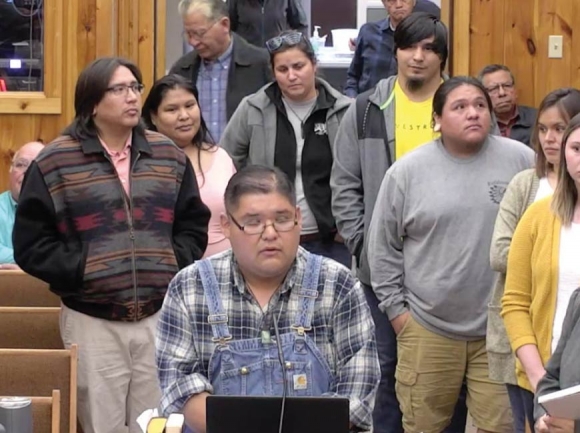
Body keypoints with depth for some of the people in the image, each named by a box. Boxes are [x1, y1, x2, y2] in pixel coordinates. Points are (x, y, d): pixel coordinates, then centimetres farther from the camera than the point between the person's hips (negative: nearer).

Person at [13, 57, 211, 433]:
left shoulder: (169, 156, 9)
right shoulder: (55, 163, -3)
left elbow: (195, 225, 14)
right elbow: (31, 243, -5)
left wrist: (174, 265, -2)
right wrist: (81, 270, -14)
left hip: (161, 315, 3)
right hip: (92, 321, -3)